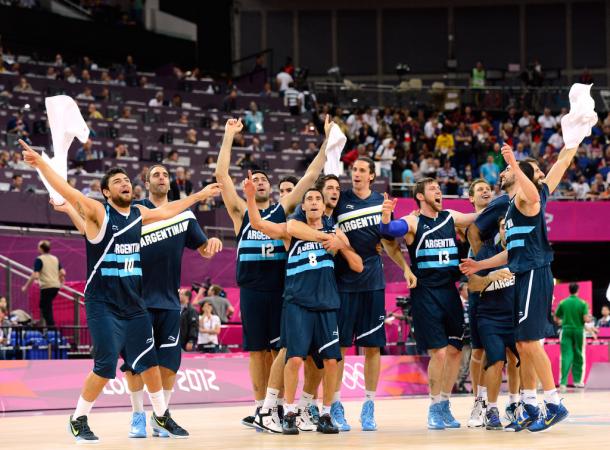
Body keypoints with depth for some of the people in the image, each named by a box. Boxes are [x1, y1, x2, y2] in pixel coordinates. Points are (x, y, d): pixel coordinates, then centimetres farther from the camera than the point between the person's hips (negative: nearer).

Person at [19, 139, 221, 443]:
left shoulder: (139, 214, 9)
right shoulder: (98, 212, -10)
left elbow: (169, 210, 28)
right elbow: (68, 191, -24)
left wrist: (199, 195, 36)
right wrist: (41, 163, -38)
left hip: (133, 303, 6)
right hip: (103, 304, -6)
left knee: (149, 361, 11)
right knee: (106, 366, -12)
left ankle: (161, 416, 27)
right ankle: (78, 420, 4)